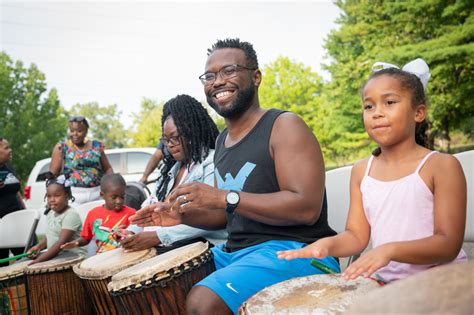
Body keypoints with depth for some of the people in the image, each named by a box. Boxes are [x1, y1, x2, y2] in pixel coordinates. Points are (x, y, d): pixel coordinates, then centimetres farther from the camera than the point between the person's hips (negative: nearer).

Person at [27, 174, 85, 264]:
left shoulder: (71, 215, -16)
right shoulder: (50, 213, 11)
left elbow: (62, 242, -23)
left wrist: (39, 260, -26)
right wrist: (38, 247, 2)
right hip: (53, 255, 9)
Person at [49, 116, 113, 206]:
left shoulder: (97, 146, 12)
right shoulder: (62, 148, 5)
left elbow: (108, 169, 19)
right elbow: (53, 173, 1)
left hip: (97, 193, 2)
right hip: (73, 195, -2)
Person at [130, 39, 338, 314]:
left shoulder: (284, 126, -11)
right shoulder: (223, 141, 14)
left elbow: (307, 208, -22)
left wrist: (224, 197, -25)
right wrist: (184, 215, 3)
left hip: (295, 251, -8)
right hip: (237, 251, 8)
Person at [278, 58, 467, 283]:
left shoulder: (441, 166, -5)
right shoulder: (361, 171, 9)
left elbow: (449, 245, -11)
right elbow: (357, 235, 6)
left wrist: (390, 250, -27)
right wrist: (327, 244, -16)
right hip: (384, 280, 4)